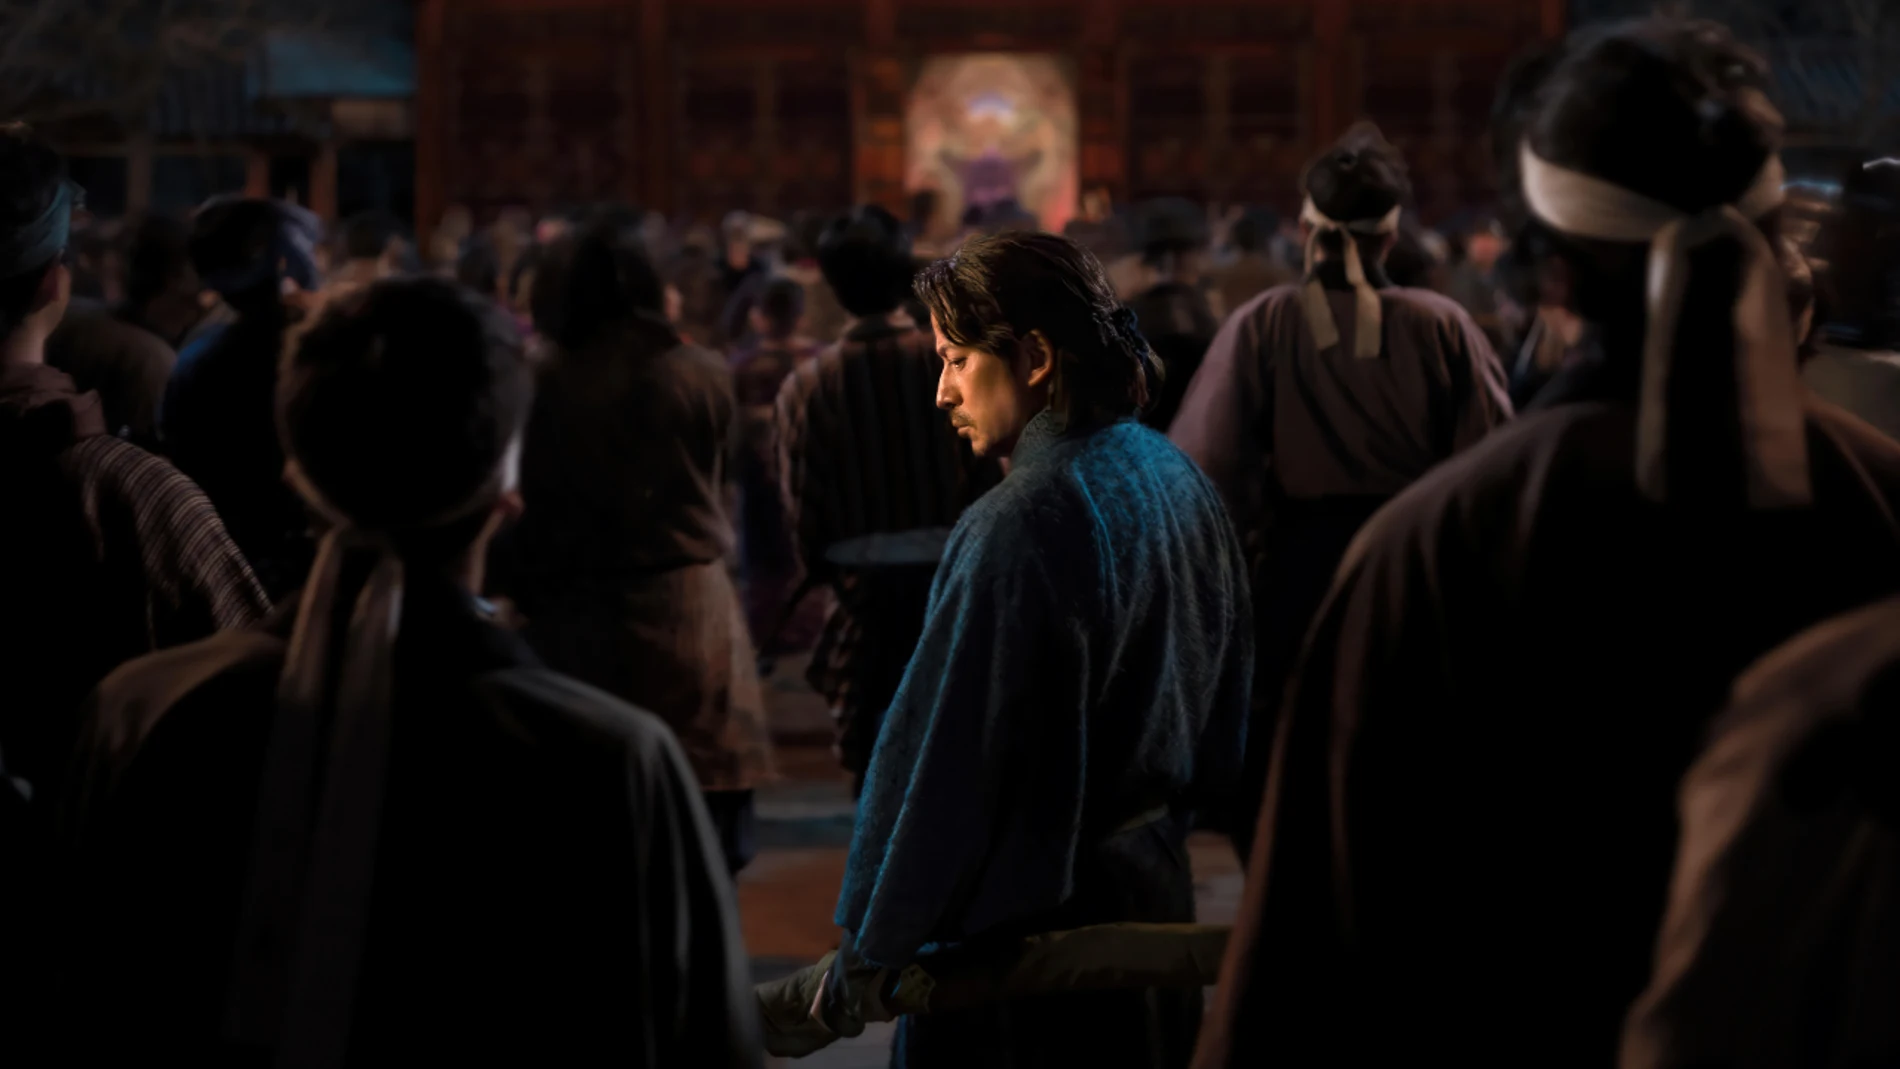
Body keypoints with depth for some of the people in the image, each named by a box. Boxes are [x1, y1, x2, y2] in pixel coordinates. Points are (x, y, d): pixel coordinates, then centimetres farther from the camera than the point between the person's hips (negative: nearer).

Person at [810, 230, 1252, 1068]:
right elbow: (1224, 709, 16)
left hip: (1031, 935, -9)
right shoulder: (1178, 481, 5)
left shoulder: (1018, 527, -23)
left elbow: (937, 762, -20)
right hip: (1157, 894, 9)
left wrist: (866, 952, -12)